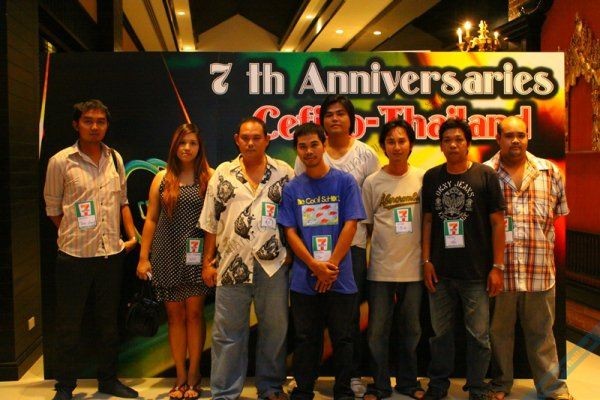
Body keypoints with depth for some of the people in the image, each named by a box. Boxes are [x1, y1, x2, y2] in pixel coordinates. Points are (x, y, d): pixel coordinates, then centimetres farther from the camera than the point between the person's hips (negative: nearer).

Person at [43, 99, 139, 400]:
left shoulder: (115, 159, 5)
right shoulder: (60, 162, -7)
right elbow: (53, 209, 0)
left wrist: (132, 236, 7)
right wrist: (75, 237, 2)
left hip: (112, 254, 4)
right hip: (75, 256, -4)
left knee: (108, 321, 16)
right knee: (69, 325, 6)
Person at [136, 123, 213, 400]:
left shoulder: (209, 177, 0)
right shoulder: (162, 178, 7)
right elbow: (151, 219, 8)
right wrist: (143, 257, 5)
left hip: (197, 255, -2)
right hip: (167, 256, 2)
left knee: (194, 312, 0)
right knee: (175, 314, 6)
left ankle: (193, 376, 13)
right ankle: (180, 377, 16)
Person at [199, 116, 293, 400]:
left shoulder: (284, 173, 4)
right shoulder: (223, 174, 6)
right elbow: (210, 223, 7)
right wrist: (207, 262, 4)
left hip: (273, 265, 0)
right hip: (232, 266, 0)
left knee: (275, 329, 10)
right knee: (228, 333, 6)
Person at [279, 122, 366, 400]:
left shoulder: (345, 182, 0)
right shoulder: (291, 189, 5)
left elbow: (350, 226, -5)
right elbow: (290, 232, 2)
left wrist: (331, 265, -11)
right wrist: (316, 267, -10)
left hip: (340, 278, -1)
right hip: (304, 280, 2)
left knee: (342, 338, 8)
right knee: (306, 339, 10)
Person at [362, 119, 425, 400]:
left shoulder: (423, 178, 0)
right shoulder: (372, 182, -3)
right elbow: (366, 226, 4)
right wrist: (385, 247, 0)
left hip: (414, 268, 1)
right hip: (381, 269, -1)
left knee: (410, 330, 14)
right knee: (377, 332, 6)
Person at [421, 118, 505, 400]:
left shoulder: (486, 175, -3)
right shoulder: (431, 177, 5)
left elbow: (497, 222, -3)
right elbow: (427, 220, 9)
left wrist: (497, 266, -6)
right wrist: (426, 261, 4)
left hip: (477, 272, -2)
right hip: (441, 271, 3)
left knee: (478, 335, 5)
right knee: (441, 332, 13)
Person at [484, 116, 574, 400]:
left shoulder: (549, 172, 7)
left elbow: (560, 214, 14)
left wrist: (545, 244, 8)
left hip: (540, 270, 2)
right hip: (498, 269, -1)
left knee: (541, 330, 12)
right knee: (499, 330, 11)